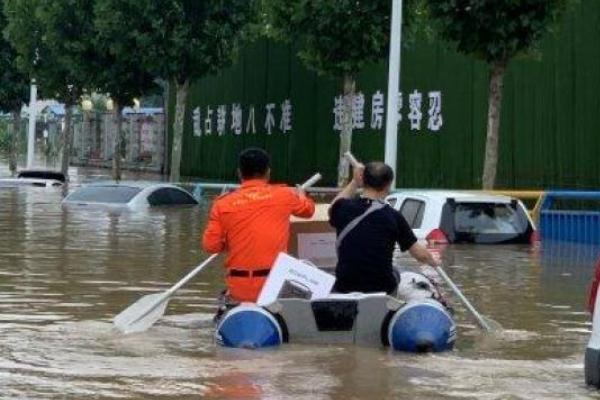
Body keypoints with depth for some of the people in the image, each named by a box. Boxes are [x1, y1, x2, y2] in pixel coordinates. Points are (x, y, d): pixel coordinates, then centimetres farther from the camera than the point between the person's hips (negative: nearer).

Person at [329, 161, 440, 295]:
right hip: (382, 288, -1)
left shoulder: (343, 209, -6)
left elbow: (333, 209, 22)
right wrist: (433, 261, 18)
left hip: (345, 289, 1)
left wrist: (354, 183, 22)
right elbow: (420, 254, -4)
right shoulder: (392, 216, -10)